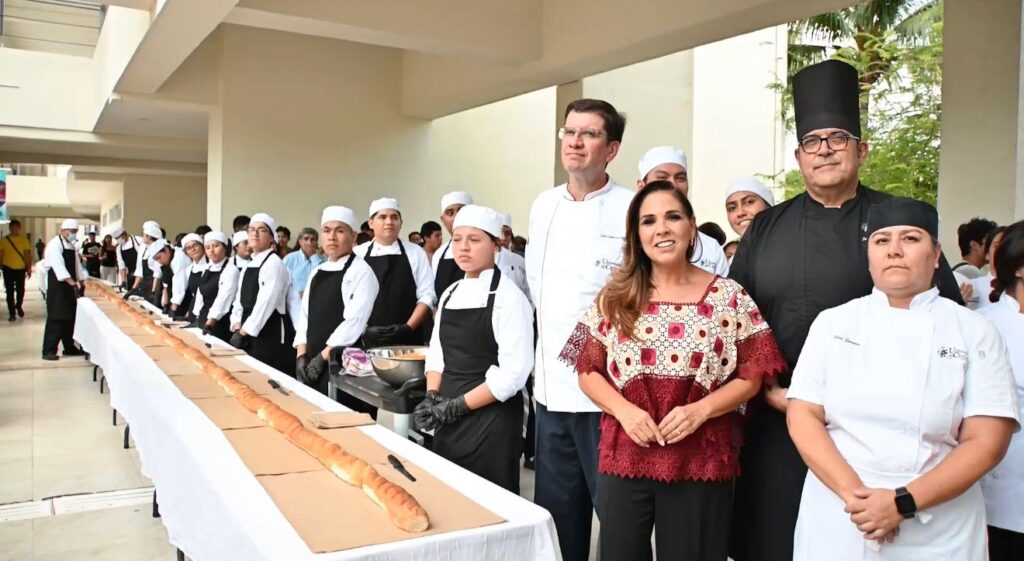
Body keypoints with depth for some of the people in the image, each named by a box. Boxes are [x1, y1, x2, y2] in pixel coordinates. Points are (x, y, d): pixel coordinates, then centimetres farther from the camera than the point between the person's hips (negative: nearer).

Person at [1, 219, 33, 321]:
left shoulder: (24, 240, -1)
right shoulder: (4, 240, -2)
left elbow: (27, 254, 0)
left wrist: (29, 268, -2)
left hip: (21, 269, 1)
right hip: (8, 268, -1)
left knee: (20, 290, 10)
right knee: (10, 292, 1)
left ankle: (19, 307, 36)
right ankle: (12, 313, 5)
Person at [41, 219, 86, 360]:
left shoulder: (72, 246, 14)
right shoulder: (55, 245, -13)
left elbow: (77, 265, 17)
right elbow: (59, 267, -24)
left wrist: (82, 282, 8)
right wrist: (74, 283, -32)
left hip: (70, 286, 8)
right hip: (57, 286, -8)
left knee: (70, 317, 11)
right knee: (56, 318, -7)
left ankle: (69, 347, 20)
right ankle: (48, 351, -1)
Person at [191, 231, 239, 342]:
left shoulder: (231, 270, -15)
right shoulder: (207, 269, 11)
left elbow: (223, 299, -22)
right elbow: (200, 293, 15)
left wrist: (209, 324, -30)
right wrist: (199, 319, 10)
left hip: (221, 323, -8)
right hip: (203, 319, 8)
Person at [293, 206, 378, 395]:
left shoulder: (361, 271, -8)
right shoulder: (317, 273, 15)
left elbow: (355, 322, -17)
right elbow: (305, 314, 14)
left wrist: (323, 357, -15)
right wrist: (301, 355, 1)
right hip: (312, 363, 7)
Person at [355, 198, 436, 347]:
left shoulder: (415, 252, 4)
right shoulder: (357, 254, 4)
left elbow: (427, 296, 1)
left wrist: (408, 327, -10)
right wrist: (364, 329, -10)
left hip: (407, 341, 0)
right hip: (367, 341, 0)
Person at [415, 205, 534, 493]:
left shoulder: (509, 295, -11)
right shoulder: (450, 294, 10)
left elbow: (514, 371, -17)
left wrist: (459, 405, -16)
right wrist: (432, 398, -2)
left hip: (492, 422, -6)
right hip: (448, 422, 7)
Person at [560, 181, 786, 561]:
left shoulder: (729, 296, -1)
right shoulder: (614, 298, 3)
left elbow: (751, 376, -1)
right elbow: (588, 371, 4)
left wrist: (700, 410, -16)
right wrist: (624, 410, -12)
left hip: (701, 461, -1)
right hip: (624, 456, 2)